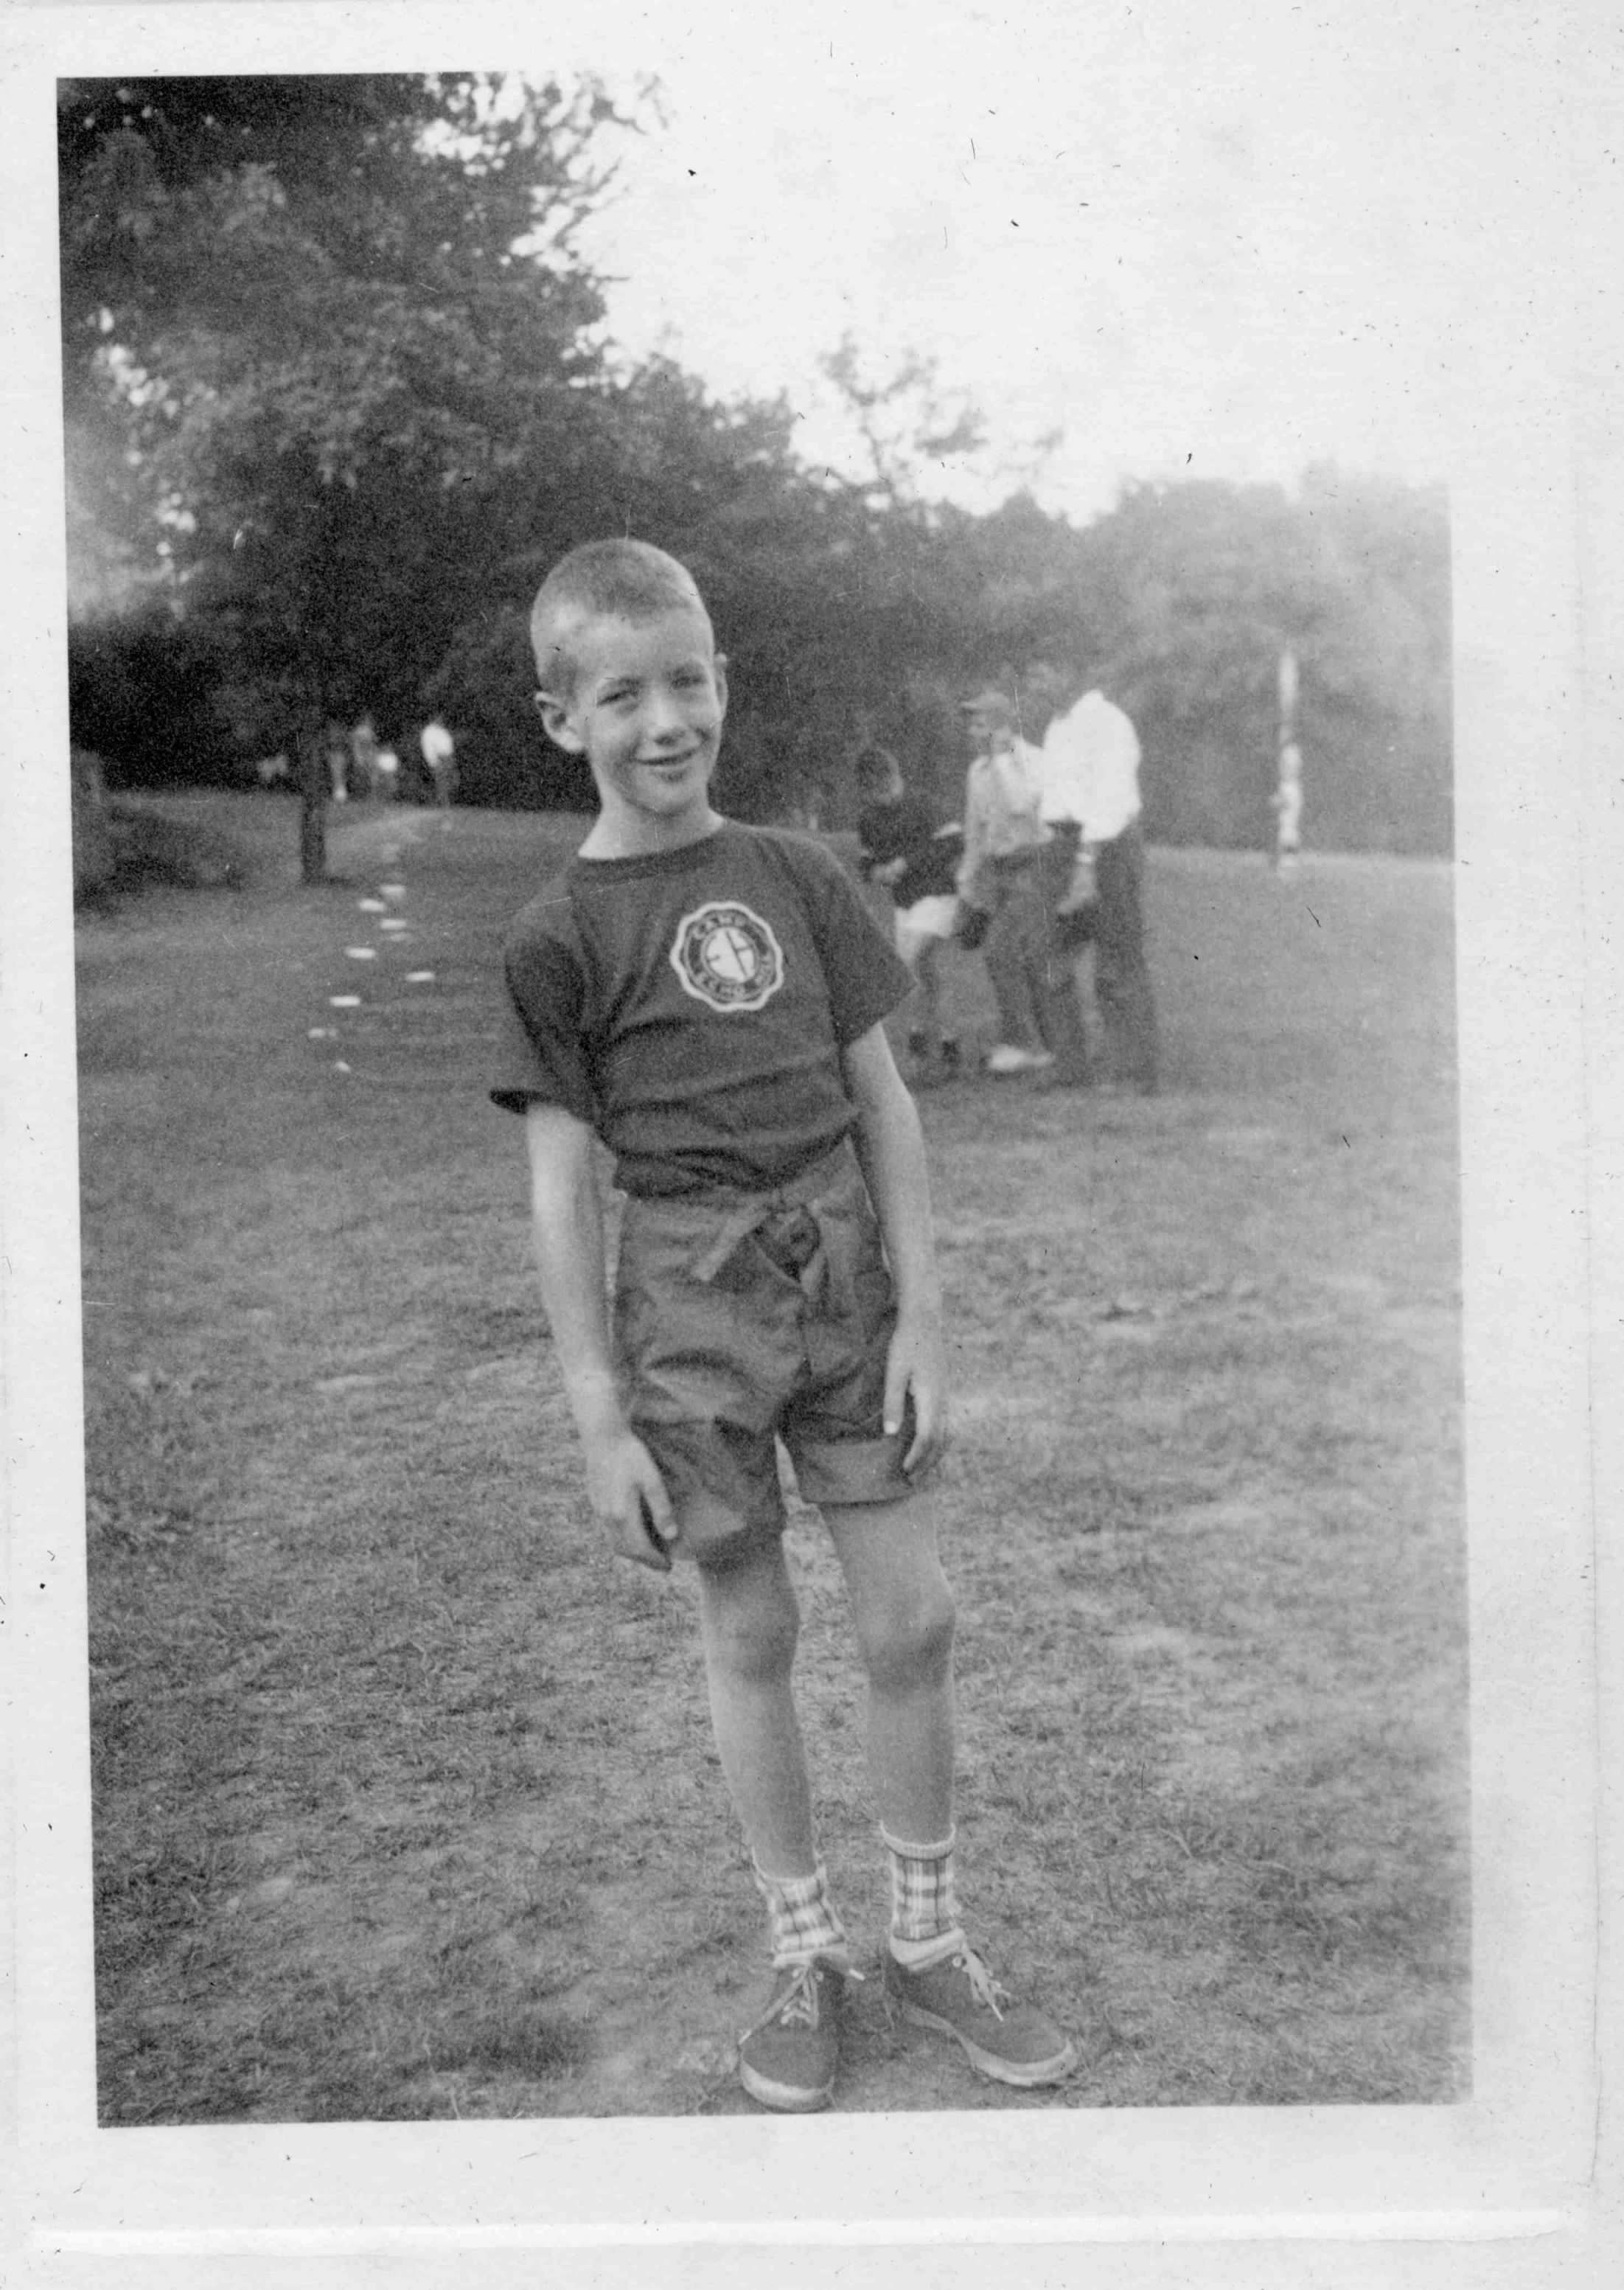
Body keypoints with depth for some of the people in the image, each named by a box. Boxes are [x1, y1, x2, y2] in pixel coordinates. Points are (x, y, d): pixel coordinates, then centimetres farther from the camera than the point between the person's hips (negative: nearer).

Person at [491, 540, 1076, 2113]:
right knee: (749, 1637, 9)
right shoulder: (557, 936, -7)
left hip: (847, 1275, 3)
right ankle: (805, 1955, 28)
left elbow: (884, 1102, 5)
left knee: (912, 1624, 7)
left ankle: (928, 1946, 27)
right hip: (692, 1305, -3)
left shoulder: (798, 879, 3)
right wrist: (599, 1419, -8)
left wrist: (920, 1311, 0)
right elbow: (559, 1186, -6)